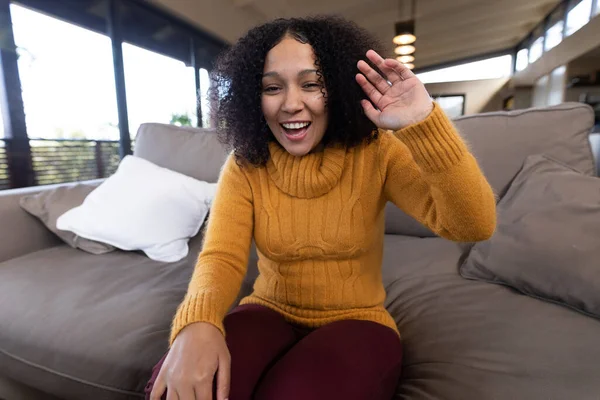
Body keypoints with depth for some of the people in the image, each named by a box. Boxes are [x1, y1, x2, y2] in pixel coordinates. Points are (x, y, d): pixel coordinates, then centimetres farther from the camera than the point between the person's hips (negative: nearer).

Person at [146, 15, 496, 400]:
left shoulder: (376, 152, -11)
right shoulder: (244, 166, -5)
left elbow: (474, 225, -21)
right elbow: (222, 256, -16)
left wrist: (424, 123, -35)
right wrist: (197, 322, -37)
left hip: (355, 321, 0)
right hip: (269, 314, 2)